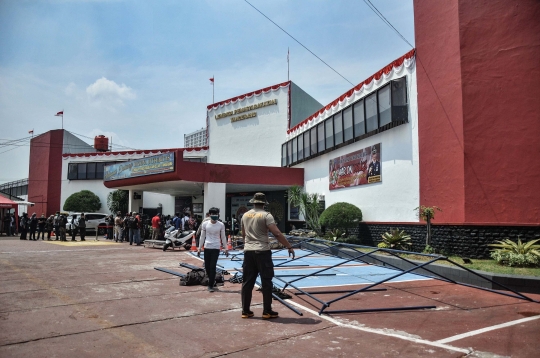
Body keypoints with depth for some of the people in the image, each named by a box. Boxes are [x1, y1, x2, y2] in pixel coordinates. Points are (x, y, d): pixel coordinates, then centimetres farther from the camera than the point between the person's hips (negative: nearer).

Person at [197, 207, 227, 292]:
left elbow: (223, 237, 6)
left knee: (213, 267, -6)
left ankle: (211, 285, 4)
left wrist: (225, 248, 5)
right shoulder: (205, 224, 1)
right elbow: (202, 237, 7)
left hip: (216, 248, -2)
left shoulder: (221, 225, -2)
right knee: (207, 266, 7)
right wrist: (199, 248, 6)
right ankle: (212, 280, 32)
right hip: (207, 247, 2)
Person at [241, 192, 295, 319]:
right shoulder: (266, 215, -8)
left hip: (248, 251, 6)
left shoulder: (245, 215, 9)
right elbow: (277, 234, -16)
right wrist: (289, 247, -11)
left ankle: (245, 311, 16)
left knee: (247, 282, 10)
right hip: (262, 252, -5)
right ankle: (267, 311, 8)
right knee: (266, 282, 4)